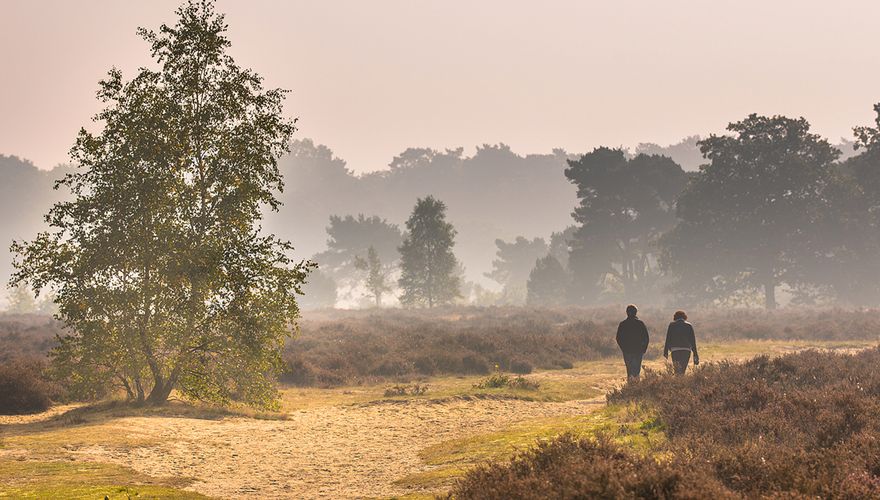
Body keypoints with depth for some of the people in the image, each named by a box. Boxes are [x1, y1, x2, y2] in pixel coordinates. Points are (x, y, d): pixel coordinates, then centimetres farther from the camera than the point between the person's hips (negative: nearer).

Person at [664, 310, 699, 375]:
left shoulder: (671, 325, 5)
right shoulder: (689, 326, 9)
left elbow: (668, 339, 2)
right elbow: (693, 341, 9)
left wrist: (666, 351, 6)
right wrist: (695, 353, 12)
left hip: (675, 350, -2)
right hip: (687, 350, 2)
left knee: (677, 370, -7)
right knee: (683, 370, 11)